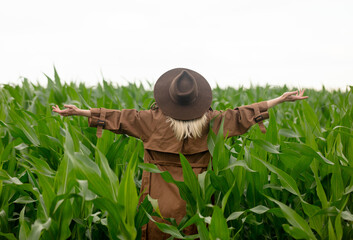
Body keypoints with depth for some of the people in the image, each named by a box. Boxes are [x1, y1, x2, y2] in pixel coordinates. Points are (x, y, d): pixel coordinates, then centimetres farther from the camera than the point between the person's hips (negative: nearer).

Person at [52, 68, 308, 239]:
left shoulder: (156, 119, -10)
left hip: (162, 198, -1)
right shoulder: (210, 120, -6)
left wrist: (79, 111, 3)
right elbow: (241, 114, 1)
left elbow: (122, 117, -6)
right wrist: (283, 99, 10)